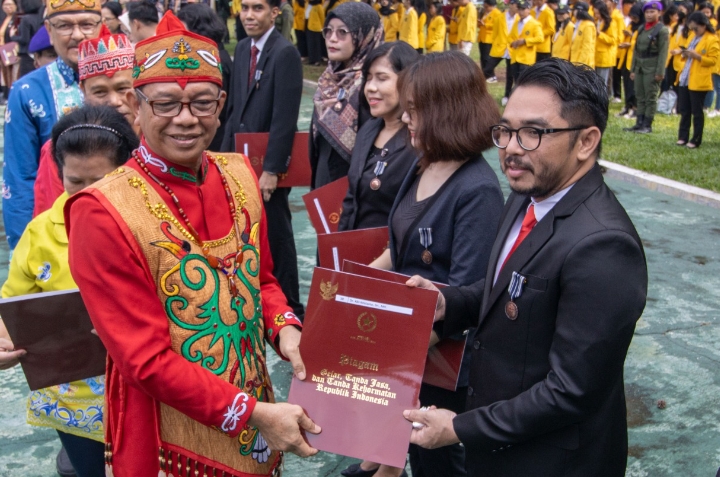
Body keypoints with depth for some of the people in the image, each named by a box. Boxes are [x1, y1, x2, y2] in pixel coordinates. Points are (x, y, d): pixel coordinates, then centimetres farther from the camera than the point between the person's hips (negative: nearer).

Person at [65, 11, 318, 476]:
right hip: (172, 435, -5)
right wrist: (253, 414, -22)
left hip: (256, 406, 5)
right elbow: (145, 360, -21)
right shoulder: (102, 213, -21)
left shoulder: (240, 175, -3)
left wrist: (284, 328, -10)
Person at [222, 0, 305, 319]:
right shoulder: (242, 49, 10)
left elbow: (285, 118, -20)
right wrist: (226, 154, 9)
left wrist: (271, 169, -21)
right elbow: (234, 108, 14)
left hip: (268, 164, -7)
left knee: (275, 234, 3)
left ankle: (289, 305, 18)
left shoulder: (286, 53, -15)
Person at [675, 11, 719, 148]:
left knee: (697, 112, -1)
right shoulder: (694, 37, 17)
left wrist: (696, 56, -23)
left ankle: (696, 140, 6)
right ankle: (683, 137, 18)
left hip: (698, 82, -8)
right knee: (684, 110, 11)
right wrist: (686, 54, 4)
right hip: (685, 79, 8)